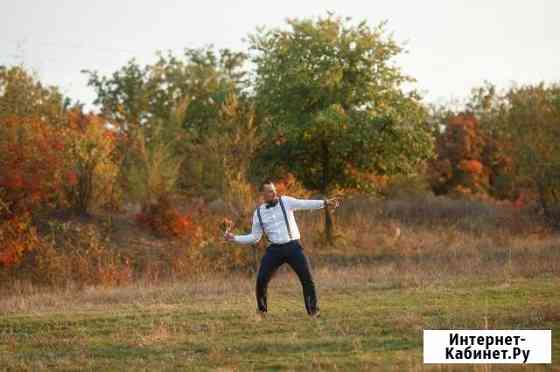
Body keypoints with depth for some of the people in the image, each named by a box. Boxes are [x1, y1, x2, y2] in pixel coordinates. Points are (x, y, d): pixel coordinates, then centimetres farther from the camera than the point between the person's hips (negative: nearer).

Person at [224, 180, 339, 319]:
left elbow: (306, 204, -9)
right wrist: (234, 238, 4)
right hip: (274, 249, 2)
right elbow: (254, 237, 12)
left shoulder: (285, 201, 2)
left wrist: (325, 203, -22)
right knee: (261, 280, -7)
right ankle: (261, 310, 15)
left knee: (307, 278, -8)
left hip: (293, 246, -1)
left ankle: (313, 310, 5)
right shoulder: (258, 213, 7)